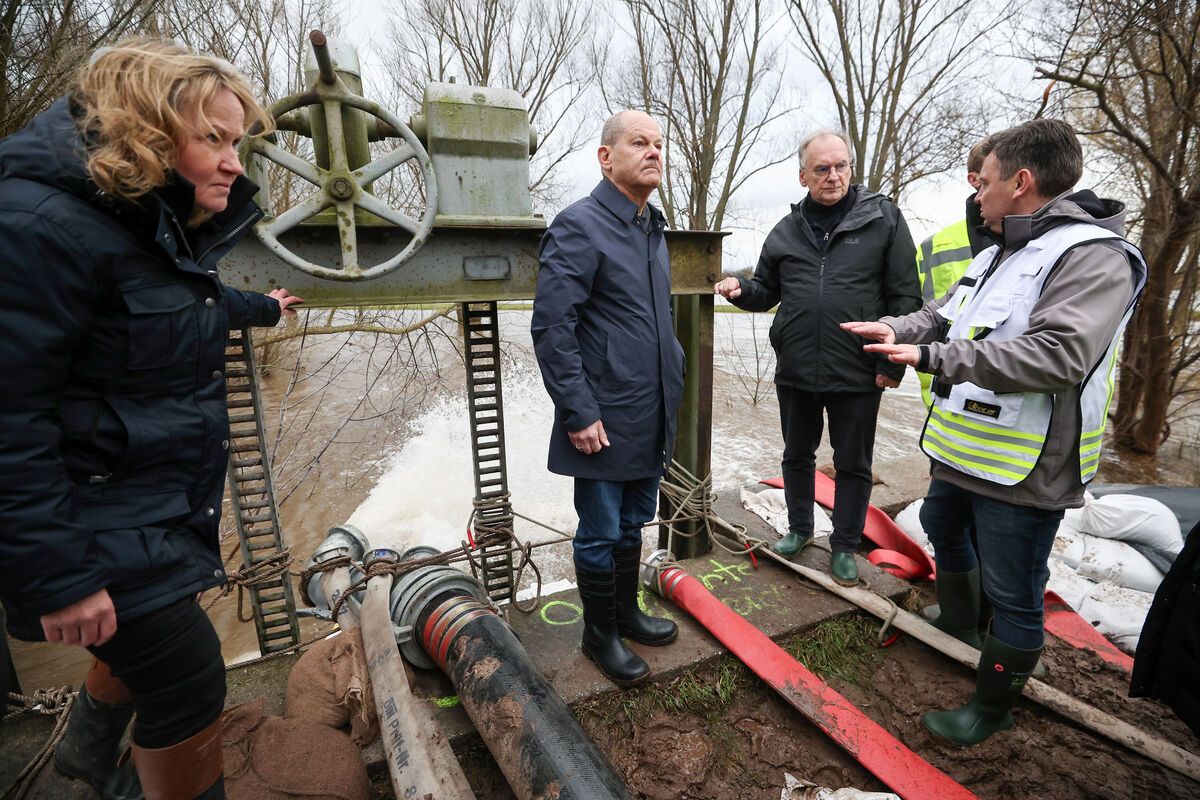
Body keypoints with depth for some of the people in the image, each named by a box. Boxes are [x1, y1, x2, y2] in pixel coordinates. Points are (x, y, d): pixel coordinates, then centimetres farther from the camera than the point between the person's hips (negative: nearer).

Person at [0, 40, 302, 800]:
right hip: (101, 527, -9)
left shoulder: (172, 227, 7)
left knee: (145, 643, 28)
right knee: (190, 686, 1)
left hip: (171, 503, 9)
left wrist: (263, 307, 47)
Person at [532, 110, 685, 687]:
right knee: (601, 534, 8)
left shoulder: (653, 227, 15)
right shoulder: (579, 227, -13)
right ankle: (599, 634, 29)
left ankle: (626, 612, 41)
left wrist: (673, 378, 18)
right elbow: (551, 328, -19)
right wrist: (579, 413, -20)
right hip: (605, 422, -8)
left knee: (632, 525, 21)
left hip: (652, 420, 8)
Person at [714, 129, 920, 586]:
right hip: (796, 370, 3)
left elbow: (905, 295, -3)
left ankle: (844, 546, 30)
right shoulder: (786, 231, 8)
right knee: (797, 455, 17)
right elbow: (767, 290, 15)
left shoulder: (882, 217, -1)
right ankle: (800, 528, 39)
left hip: (857, 374, -3)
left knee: (853, 464, 11)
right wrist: (741, 290, -8)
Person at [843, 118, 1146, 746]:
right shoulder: (997, 253, 13)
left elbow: (1058, 353, -30)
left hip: (1023, 470, -10)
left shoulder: (1093, 257, -18)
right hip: (964, 448, 10)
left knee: (1012, 597, 6)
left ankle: (993, 707, 27)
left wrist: (934, 357, -32)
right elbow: (945, 313, 17)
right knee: (941, 525, 30)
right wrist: (901, 329, -3)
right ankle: (960, 620, 57)